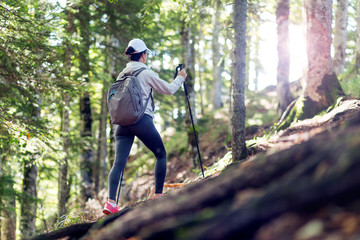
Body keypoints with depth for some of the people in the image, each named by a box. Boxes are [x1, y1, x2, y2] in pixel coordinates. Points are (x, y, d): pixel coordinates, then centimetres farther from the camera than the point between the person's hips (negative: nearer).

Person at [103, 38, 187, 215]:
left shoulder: (123, 74, 14)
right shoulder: (146, 73, -3)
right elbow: (169, 90, 5)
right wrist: (180, 78, 21)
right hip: (142, 120, -5)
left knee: (118, 162, -5)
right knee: (161, 154, 14)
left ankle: (111, 201, -21)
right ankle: (158, 195, 14)